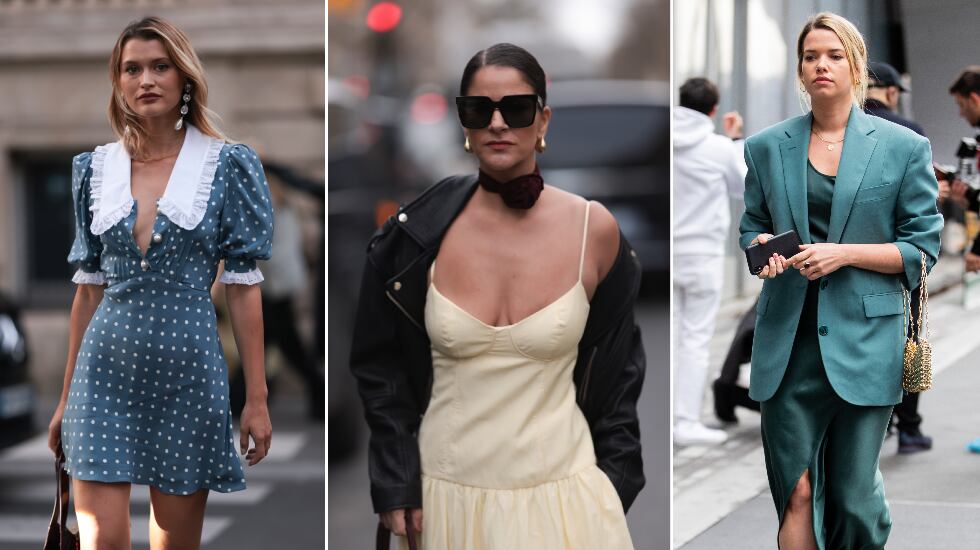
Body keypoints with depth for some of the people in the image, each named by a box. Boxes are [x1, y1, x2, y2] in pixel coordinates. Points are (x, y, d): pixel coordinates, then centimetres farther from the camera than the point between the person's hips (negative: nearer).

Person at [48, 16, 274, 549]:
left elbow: (243, 287, -2)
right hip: (106, 370, 2)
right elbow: (89, 288, 12)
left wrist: (257, 398, -5)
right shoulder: (96, 169, 7)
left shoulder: (227, 165, -1)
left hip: (188, 370, -2)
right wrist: (66, 398, 12)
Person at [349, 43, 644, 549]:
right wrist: (395, 488, -1)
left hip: (562, 494, 0)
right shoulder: (420, 234, -5)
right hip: (445, 496, 1)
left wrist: (617, 484, 4)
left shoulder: (593, 229, -4)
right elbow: (380, 363, 4)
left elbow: (616, 369, 6)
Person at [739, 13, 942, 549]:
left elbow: (922, 247, 1)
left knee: (854, 496, 3)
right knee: (796, 491, -3)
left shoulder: (903, 147, 2)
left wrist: (844, 253, -13)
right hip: (788, 339, 2)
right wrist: (764, 248, -4)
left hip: (864, 340, -2)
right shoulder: (767, 147, 10)